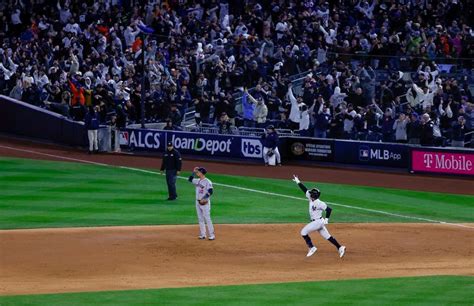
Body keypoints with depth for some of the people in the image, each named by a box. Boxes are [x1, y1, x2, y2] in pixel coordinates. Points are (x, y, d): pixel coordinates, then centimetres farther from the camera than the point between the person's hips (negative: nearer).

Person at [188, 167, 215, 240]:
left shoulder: (207, 181, -13)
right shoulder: (197, 181, 10)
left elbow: (210, 191, -19)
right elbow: (190, 179, 23)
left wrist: (204, 198, -25)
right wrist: (193, 172, 13)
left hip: (205, 203, -8)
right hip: (198, 202, 8)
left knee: (207, 218, -9)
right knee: (200, 219, 9)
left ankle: (211, 235, -7)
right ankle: (203, 234, 15)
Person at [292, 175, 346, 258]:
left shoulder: (319, 203, -20)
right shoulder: (311, 199, 4)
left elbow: (329, 209, -21)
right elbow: (305, 189, 10)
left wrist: (326, 219, -17)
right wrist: (298, 182, 10)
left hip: (318, 221, -9)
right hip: (315, 222, 9)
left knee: (304, 232, -6)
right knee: (327, 236, 10)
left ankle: (312, 247, -4)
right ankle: (340, 248, 10)